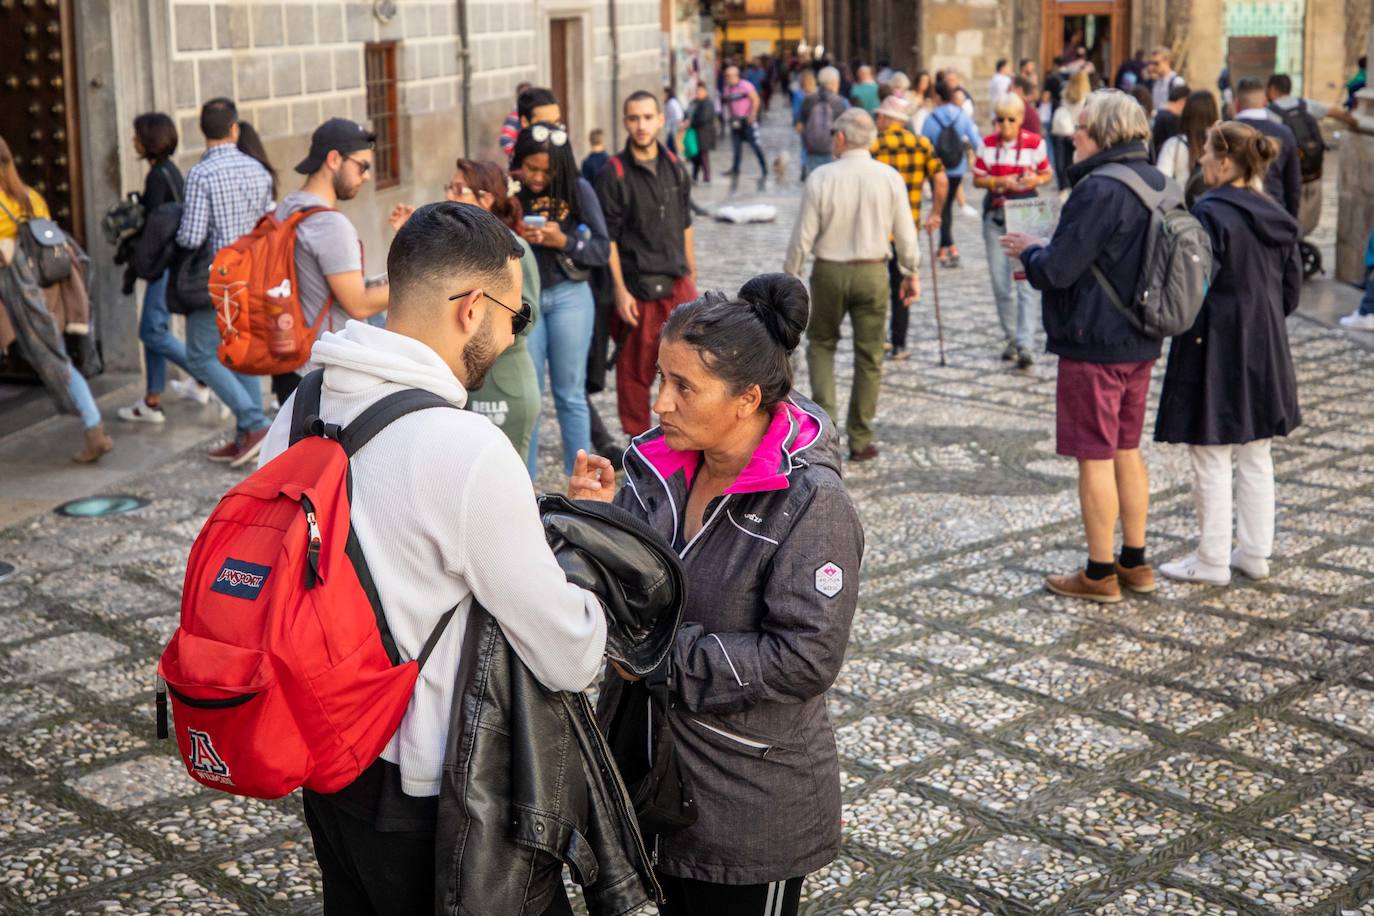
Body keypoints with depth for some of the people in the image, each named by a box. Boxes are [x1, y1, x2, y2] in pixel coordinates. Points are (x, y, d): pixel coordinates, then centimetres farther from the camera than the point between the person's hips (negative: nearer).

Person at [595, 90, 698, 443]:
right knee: (636, 369, 5)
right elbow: (608, 238, -9)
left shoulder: (675, 168, 9)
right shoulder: (614, 175, -8)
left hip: (678, 284, 4)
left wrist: (691, 274, 16)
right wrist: (620, 291, -14)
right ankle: (639, 438, 19)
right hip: (637, 288, -4)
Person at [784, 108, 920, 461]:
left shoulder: (820, 178, -10)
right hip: (872, 273, 1)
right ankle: (860, 441, 13)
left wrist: (789, 277, 3)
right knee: (869, 357, 9)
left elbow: (803, 236, -8)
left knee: (821, 343, 19)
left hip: (829, 272, -1)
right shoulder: (890, 177, -4)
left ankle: (824, 415, 2)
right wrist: (912, 273, 13)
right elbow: (905, 233, 0)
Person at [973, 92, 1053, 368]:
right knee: (1000, 281, 7)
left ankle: (1025, 345, -14)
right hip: (995, 213, 3)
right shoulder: (987, 144, 3)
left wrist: (1035, 180, -15)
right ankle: (1010, 337, 23)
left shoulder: (1035, 143, -3)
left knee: (1025, 279, -11)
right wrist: (1001, 182, -13)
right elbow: (977, 179, 5)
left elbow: (1047, 175, 8)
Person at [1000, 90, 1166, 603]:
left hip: (1094, 344, -9)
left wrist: (1028, 251, 0)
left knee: (1095, 459, 0)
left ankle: (1100, 574, 9)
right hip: (1139, 344, 9)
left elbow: (1058, 271, -22)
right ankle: (1134, 563, 26)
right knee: (1127, 452, 18)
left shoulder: (1100, 190, -21)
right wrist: (1045, 250, 14)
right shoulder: (1154, 184, 8)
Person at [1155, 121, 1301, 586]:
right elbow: (1292, 289, 12)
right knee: (1256, 457, 14)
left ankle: (1212, 560, 8)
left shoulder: (1210, 214, -17)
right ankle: (1255, 552, 22)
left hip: (1215, 351, -8)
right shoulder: (1277, 217, 7)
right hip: (1265, 352, 8)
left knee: (1211, 459, 1)